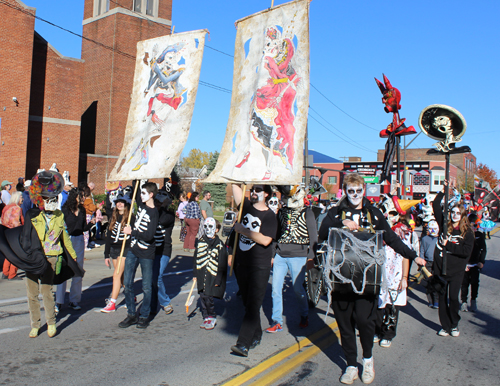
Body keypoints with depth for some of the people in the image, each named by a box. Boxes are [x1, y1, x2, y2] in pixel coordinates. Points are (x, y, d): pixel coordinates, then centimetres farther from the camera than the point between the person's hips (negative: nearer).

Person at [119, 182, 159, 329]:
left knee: (146, 287, 4)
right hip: (133, 250, 7)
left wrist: (131, 231, -18)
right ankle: (131, 315, 18)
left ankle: (144, 316, 16)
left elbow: (149, 235, -24)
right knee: (128, 284, 8)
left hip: (146, 253, -7)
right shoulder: (141, 205, 4)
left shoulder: (154, 213, -16)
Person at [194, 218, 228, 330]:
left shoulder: (220, 245, -6)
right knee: (202, 297, 8)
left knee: (208, 297, -8)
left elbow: (222, 264, -5)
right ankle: (206, 317, 21)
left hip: (213, 276, -5)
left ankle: (212, 318, 11)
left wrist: (218, 280, -8)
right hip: (202, 275, 5)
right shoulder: (200, 242, 7)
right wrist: (195, 273, 11)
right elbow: (196, 258, 14)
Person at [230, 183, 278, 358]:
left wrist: (243, 230, -15)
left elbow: (265, 240, -20)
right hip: (241, 263, 6)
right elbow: (236, 186, 6)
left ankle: (243, 344, -11)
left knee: (253, 305, -7)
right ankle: (256, 335, 31)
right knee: (247, 303, 15)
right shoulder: (246, 206, 7)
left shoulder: (270, 216, -8)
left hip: (259, 267, -6)